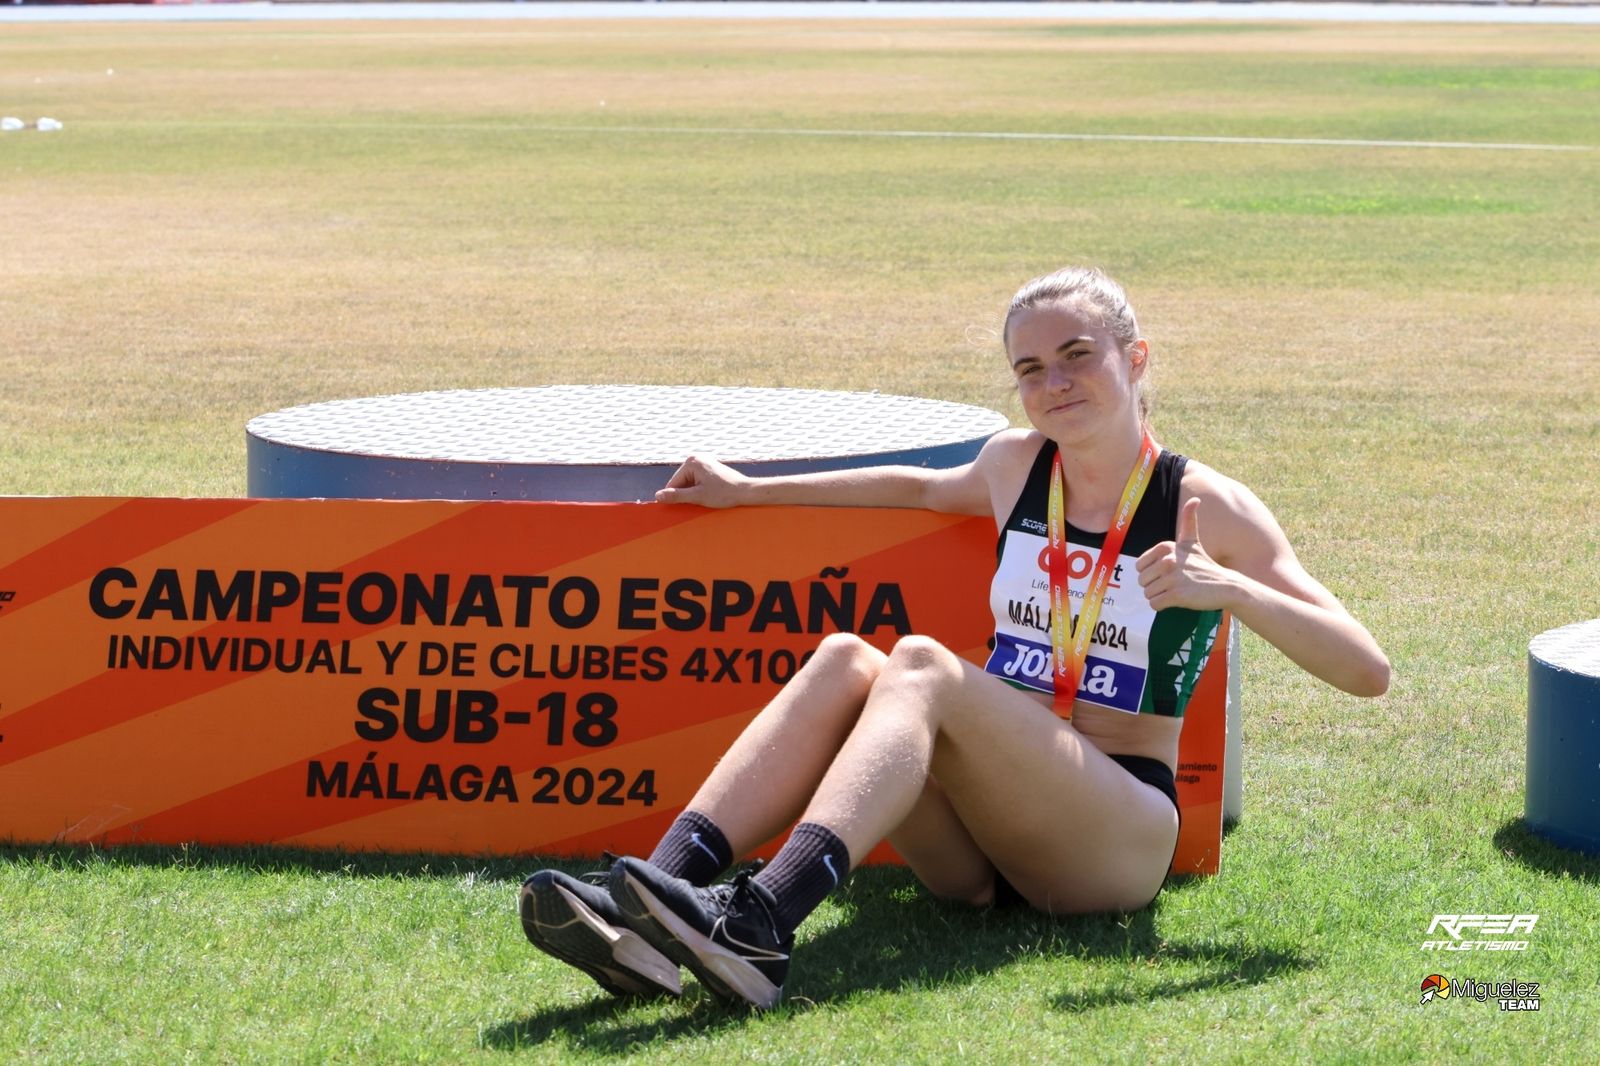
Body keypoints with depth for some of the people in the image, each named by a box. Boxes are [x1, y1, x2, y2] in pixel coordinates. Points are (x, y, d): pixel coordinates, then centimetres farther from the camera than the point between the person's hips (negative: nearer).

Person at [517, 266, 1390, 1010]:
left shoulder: (1205, 507, -3)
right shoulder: (1016, 465, 12)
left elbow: (1367, 673, -9)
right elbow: (927, 488, 37)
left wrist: (1227, 589, -25)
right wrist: (751, 491, 35)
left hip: (1118, 845, -5)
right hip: (984, 855, 5)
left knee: (924, 666, -29)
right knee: (846, 662, -21)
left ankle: (758, 928, -52)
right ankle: (648, 902, -39)